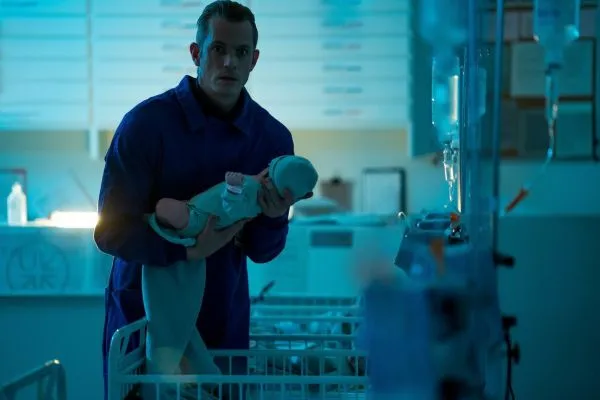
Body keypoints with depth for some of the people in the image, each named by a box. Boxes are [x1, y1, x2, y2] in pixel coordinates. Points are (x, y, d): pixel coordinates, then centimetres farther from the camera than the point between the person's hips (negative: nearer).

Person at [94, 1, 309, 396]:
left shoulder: (274, 138, -3)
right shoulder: (147, 122, -15)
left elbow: (261, 252, 2)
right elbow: (110, 231, -16)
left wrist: (275, 218, -20)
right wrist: (189, 249, -28)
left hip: (224, 324, 3)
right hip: (143, 316, -3)